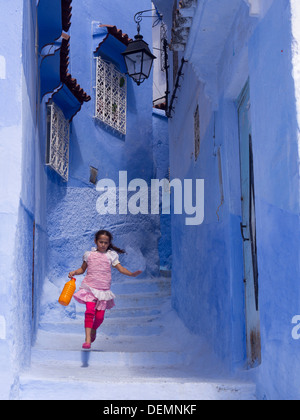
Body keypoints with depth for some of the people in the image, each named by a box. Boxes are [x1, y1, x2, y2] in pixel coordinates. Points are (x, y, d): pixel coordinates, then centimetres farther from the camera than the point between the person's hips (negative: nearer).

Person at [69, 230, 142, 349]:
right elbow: (82, 269, 19)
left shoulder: (111, 255, 5)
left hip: (103, 290, 1)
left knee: (100, 316, 0)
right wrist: (74, 272, 1)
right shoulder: (89, 255, 8)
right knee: (90, 311, -19)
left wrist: (132, 274, -15)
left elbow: (120, 268, 0)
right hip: (90, 287, -1)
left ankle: (94, 330, 32)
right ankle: (87, 339, -17)